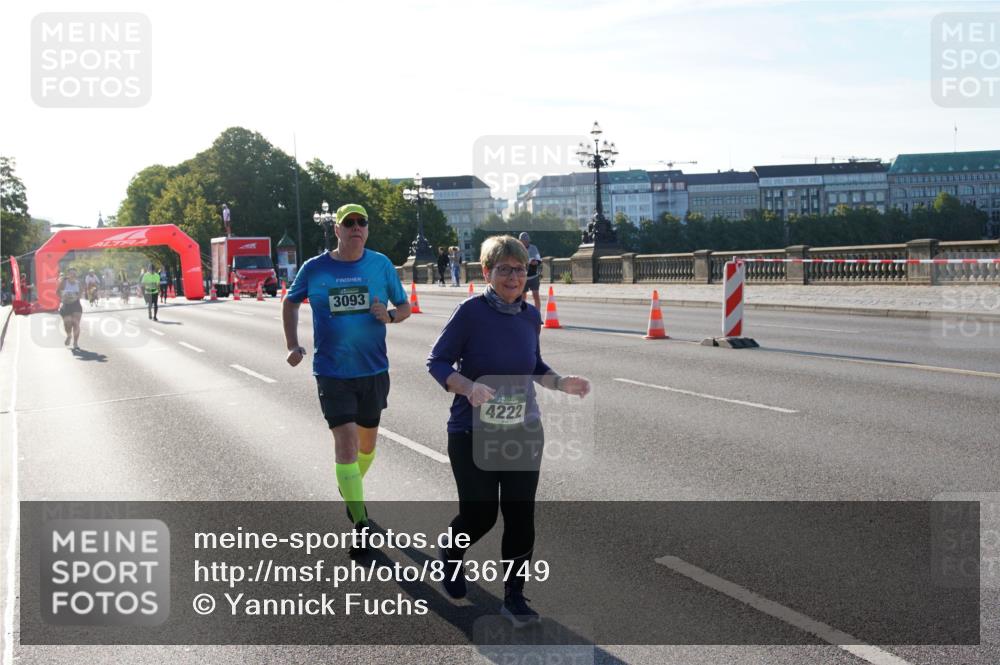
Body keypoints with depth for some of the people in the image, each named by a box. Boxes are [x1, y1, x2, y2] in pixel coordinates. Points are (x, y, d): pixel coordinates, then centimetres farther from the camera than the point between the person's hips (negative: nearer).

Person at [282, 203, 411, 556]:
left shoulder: (381, 264, 0)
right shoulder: (314, 269, -2)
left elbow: (404, 307, 8)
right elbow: (290, 302, 15)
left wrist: (389, 315, -15)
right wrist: (292, 346, 5)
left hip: (374, 370, 2)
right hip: (332, 372, -2)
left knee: (367, 441, 15)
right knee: (345, 442, -12)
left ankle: (351, 488, 45)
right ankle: (360, 525, -6)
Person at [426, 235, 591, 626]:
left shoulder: (530, 316, 3)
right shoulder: (471, 312, -14)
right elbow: (437, 362, -12)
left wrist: (561, 384, -2)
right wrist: (469, 387, -29)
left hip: (524, 432, 4)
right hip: (473, 433, -4)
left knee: (521, 516, 4)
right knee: (480, 514, 3)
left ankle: (514, 597, 18)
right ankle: (451, 555, 38)